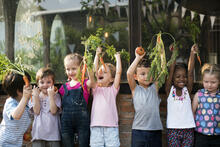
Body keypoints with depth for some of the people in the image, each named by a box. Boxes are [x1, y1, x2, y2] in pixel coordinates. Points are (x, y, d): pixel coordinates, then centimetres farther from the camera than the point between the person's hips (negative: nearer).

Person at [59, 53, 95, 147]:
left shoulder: (84, 83, 0)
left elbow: (91, 81, -25)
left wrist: (89, 66, -37)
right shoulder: (65, 86, 13)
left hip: (82, 121, -4)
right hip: (66, 121, 4)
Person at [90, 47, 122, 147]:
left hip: (111, 126, -1)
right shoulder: (96, 88, 14)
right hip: (96, 127, 1)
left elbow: (118, 72, 3)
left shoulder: (113, 89, 10)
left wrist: (117, 57, 13)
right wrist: (97, 55, 6)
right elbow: (93, 70, 5)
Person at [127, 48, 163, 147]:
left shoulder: (154, 88, 9)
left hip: (155, 130, 2)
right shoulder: (135, 89, 4)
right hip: (138, 130, -2)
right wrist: (138, 58, -7)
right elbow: (129, 73, -10)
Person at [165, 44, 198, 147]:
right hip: (173, 130, -1)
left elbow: (190, 72, -6)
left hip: (188, 129, 2)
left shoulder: (187, 90, 5)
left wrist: (192, 54, -15)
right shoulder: (170, 90, 2)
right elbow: (170, 72, -9)